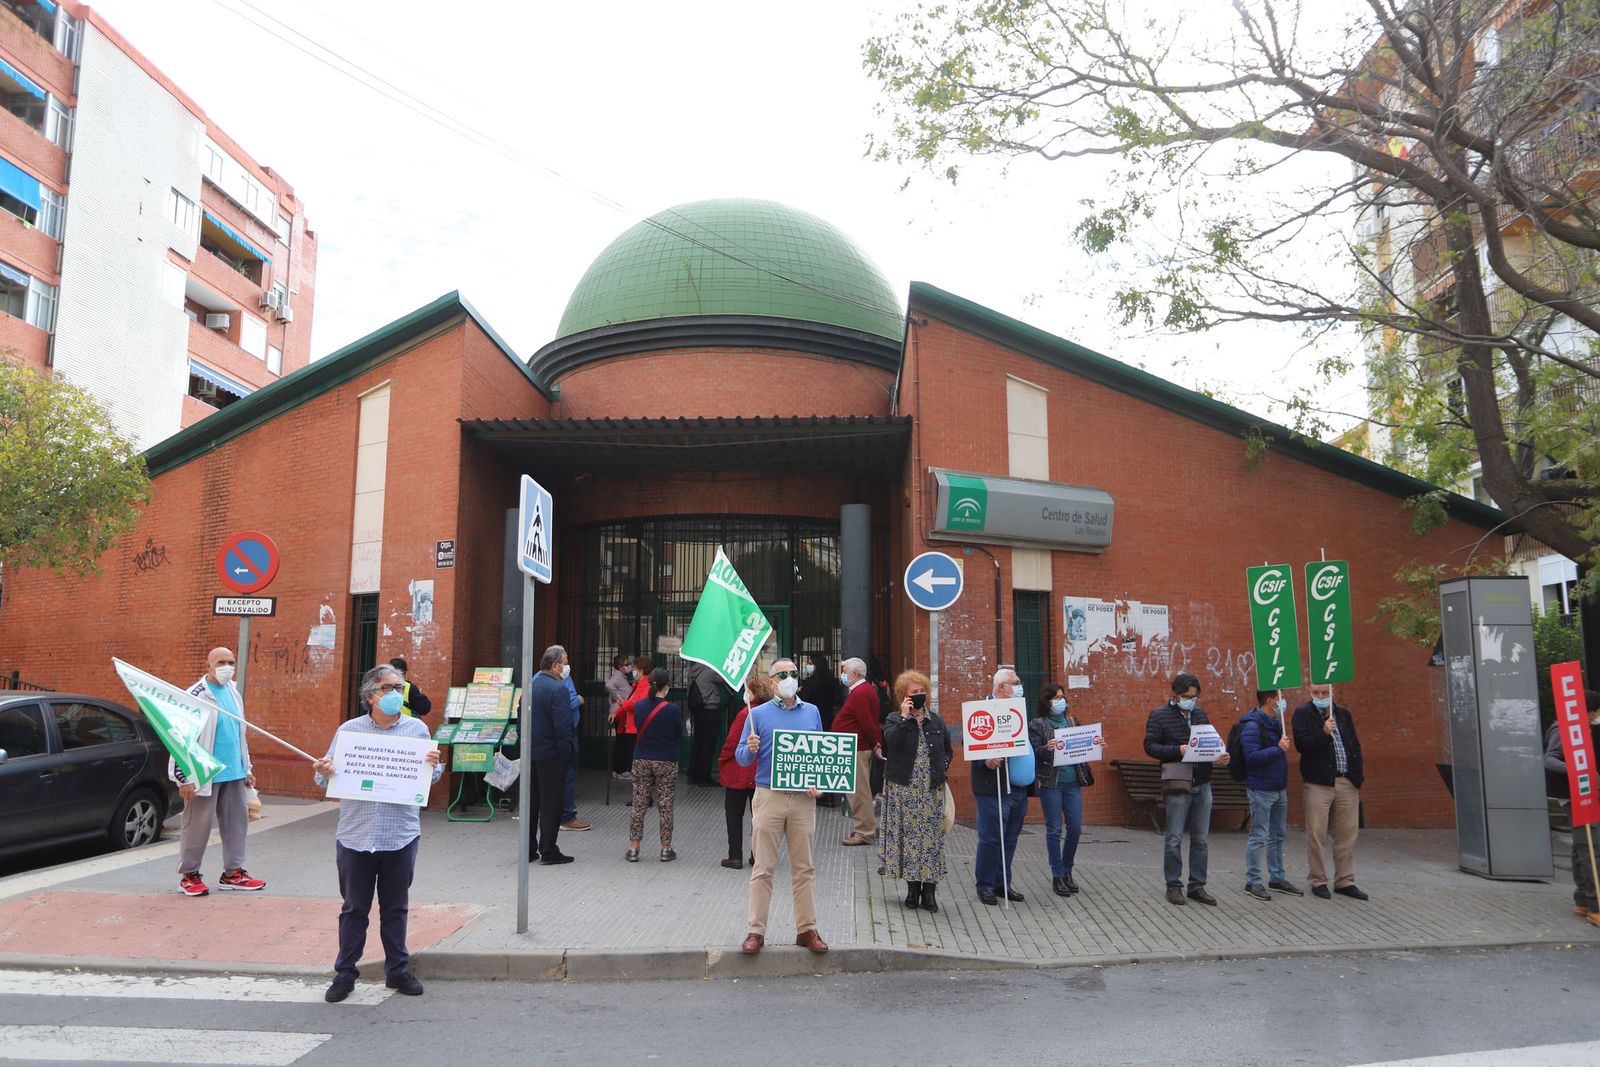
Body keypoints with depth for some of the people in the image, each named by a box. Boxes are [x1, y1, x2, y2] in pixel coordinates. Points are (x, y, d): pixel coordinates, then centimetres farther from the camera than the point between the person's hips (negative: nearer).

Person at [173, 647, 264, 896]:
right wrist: (184, 778, -16)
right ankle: (189, 875, 18)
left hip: (233, 773, 7)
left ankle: (233, 872, 19)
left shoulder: (233, 693, 12)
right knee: (198, 826, 3)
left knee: (237, 822, 10)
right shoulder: (195, 696, -12)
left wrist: (247, 769, 21)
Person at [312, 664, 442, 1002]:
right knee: (354, 909, 9)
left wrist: (434, 765, -16)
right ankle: (345, 973, 22)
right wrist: (324, 773, -17)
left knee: (396, 908, 12)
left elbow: (430, 780, 6)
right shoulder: (348, 730, 4)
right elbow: (327, 779, 5)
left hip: (401, 835, 0)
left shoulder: (417, 730, 4)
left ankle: (398, 970, 24)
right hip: (356, 835, 0)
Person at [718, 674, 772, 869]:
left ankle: (735, 856, 8)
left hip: (740, 773, -5)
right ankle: (757, 856, 17)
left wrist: (722, 762, 0)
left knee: (734, 814, 7)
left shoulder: (746, 714, -19)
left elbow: (732, 742, -15)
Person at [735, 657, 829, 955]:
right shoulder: (758, 714, 1)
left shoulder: (812, 712, 10)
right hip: (769, 797, -2)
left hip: (803, 799, 2)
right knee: (763, 868, 1)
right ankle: (756, 931, 9)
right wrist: (750, 749, -22)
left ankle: (807, 929, 16)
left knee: (804, 868, 7)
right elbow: (741, 758, 0)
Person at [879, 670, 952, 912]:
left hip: (932, 789, 3)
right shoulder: (895, 719, 1)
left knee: (932, 836, 0)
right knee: (909, 835, 1)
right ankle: (913, 887, 11)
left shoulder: (936, 721, 12)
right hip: (904, 788, -2)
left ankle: (929, 889, 5)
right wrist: (904, 717, -19)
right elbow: (891, 741, -19)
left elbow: (948, 749, 22)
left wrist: (943, 766, 5)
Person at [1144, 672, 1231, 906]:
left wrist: (1219, 756, -2)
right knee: (1174, 839, 2)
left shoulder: (1200, 714, 12)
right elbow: (1150, 746, -9)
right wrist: (1178, 750, -22)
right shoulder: (1160, 715, -5)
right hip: (1177, 785, -5)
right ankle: (1173, 886, 14)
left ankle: (1197, 886, 21)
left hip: (1203, 784, 6)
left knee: (1201, 840, 11)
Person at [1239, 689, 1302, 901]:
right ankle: (1253, 882, 5)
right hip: (1261, 790, -9)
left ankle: (1277, 878, 27)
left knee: (1278, 835, 16)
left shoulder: (1275, 723, 12)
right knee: (1259, 837, -3)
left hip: (1279, 789, 9)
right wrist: (1278, 749, -22)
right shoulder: (1252, 726, -17)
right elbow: (1252, 757, -25)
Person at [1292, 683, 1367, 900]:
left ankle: (1345, 881, 17)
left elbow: (1355, 747, 16)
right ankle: (1318, 881, 9)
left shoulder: (1343, 713, 13)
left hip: (1347, 782, 4)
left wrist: (1358, 778, 9)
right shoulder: (1303, 713, -1)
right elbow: (1301, 744, -11)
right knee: (1317, 834, -1)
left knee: (1347, 834, 7)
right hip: (1319, 783, -4)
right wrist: (1324, 733, -24)